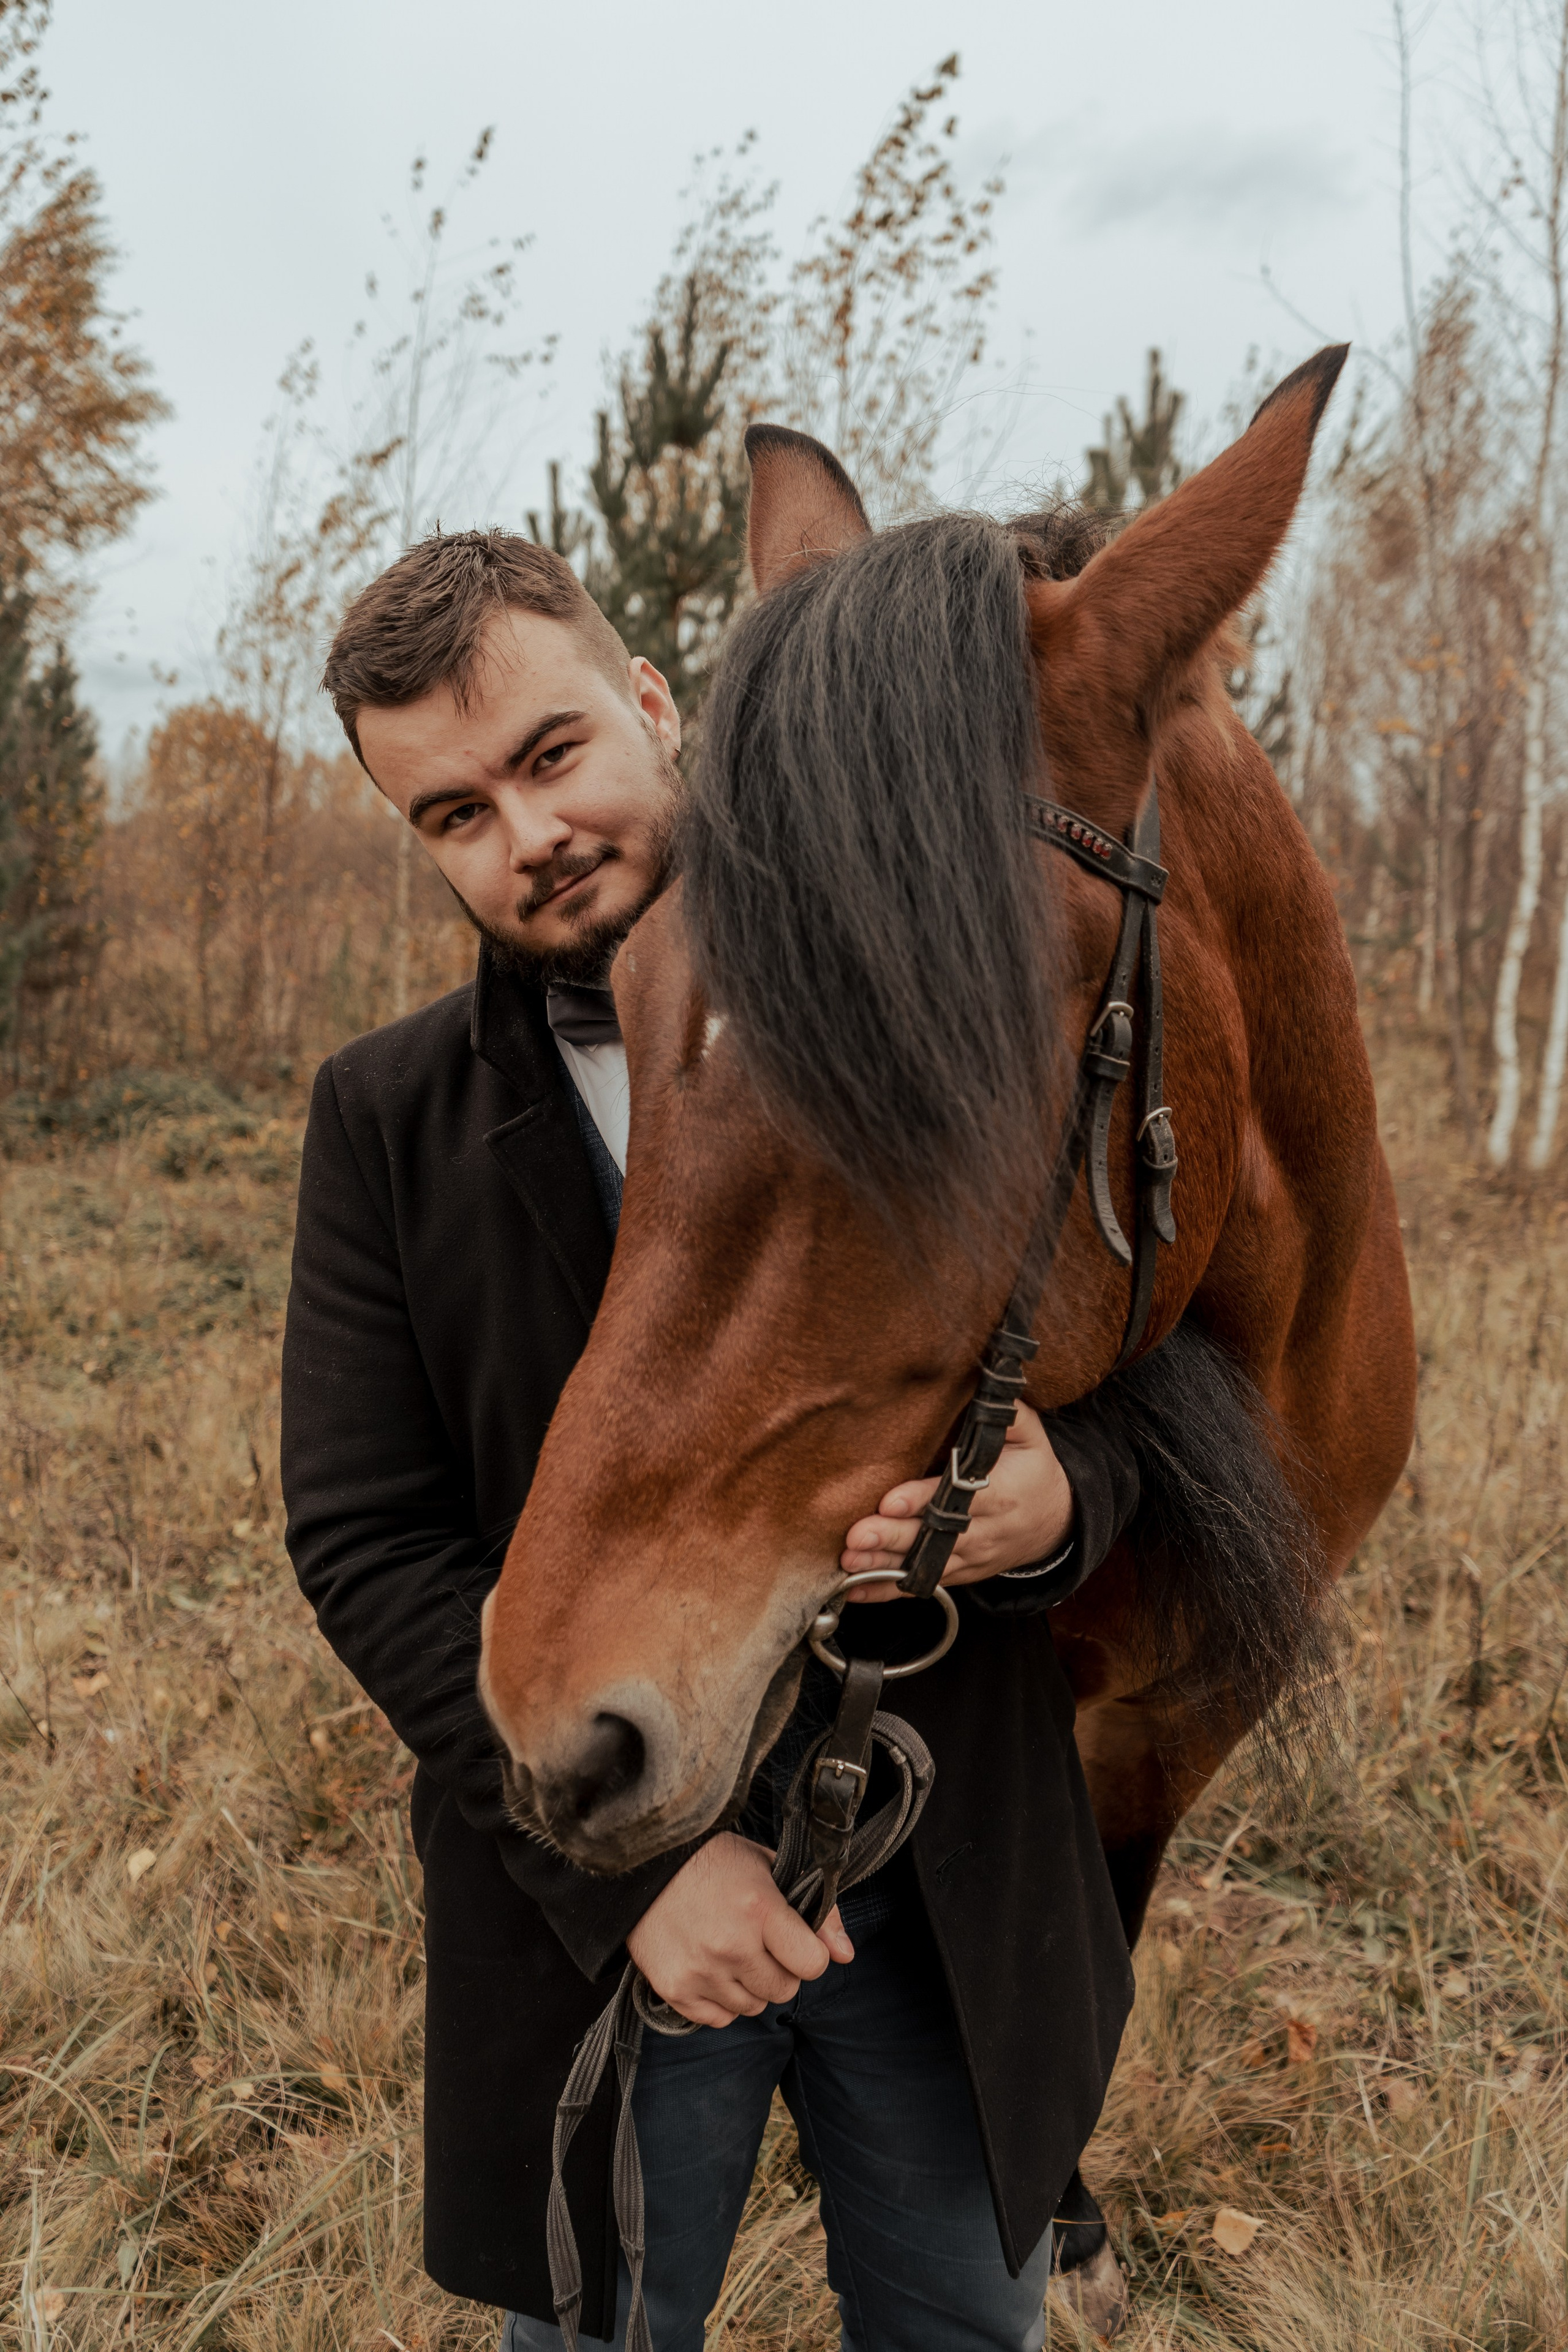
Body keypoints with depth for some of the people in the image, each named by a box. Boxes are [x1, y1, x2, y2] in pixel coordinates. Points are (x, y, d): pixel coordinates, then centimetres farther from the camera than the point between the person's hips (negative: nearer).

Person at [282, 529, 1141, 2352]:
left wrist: (1053, 1506, -25)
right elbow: (365, 1547, -8)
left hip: (950, 1873, 1)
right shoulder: (387, 1118, -5)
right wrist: (630, 1862, -16)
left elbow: (1119, 1392, 0)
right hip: (590, 1885, 0)